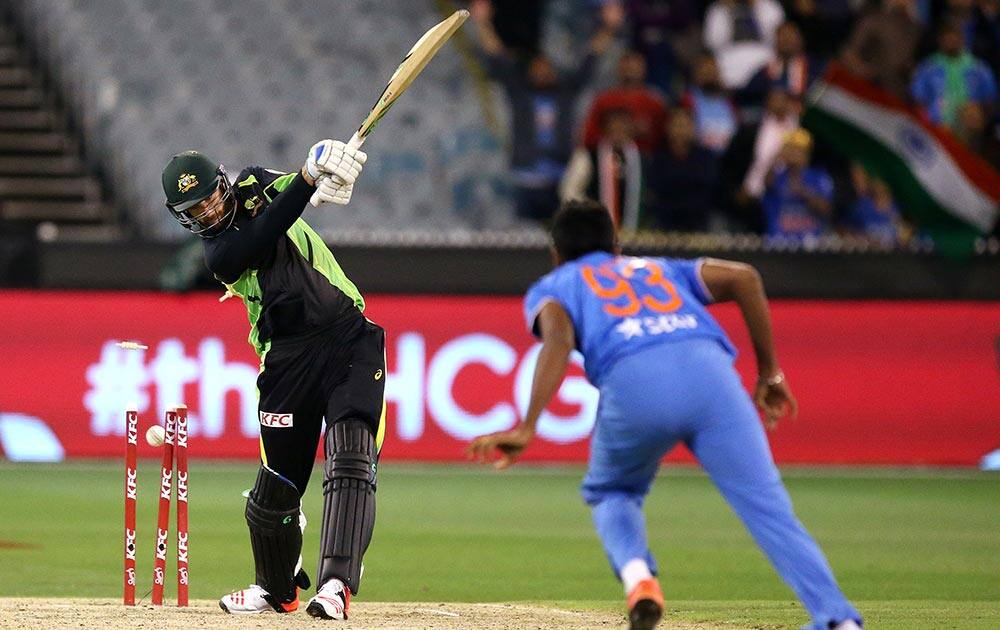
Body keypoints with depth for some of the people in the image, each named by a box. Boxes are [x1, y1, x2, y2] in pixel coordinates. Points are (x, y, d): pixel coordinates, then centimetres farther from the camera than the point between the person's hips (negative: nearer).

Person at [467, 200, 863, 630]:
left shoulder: (549, 287, 30)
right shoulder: (662, 270, 40)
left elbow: (558, 337, 5)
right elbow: (743, 276, 22)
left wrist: (527, 428, -5)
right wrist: (769, 373, 24)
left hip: (633, 381, -1)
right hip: (710, 367, 2)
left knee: (610, 493, 26)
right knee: (768, 509, -2)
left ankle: (636, 575, -4)